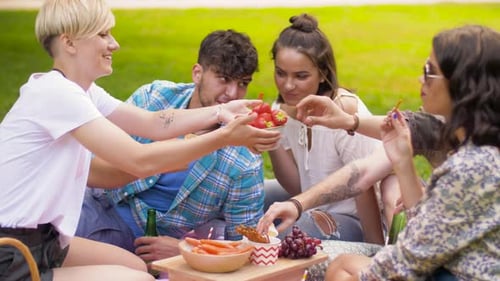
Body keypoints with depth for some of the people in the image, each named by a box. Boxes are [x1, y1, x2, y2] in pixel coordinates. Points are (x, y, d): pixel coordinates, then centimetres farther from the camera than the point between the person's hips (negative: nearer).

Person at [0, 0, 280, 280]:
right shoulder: (55, 92, -23)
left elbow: (153, 123, 4)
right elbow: (140, 161, -27)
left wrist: (221, 111, -7)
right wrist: (224, 137, -23)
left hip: (40, 239, 10)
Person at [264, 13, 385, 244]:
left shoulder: (345, 112, -24)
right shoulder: (283, 110, -5)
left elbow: (364, 191, -18)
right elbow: (297, 188, -3)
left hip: (356, 221, -6)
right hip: (313, 210, 7)